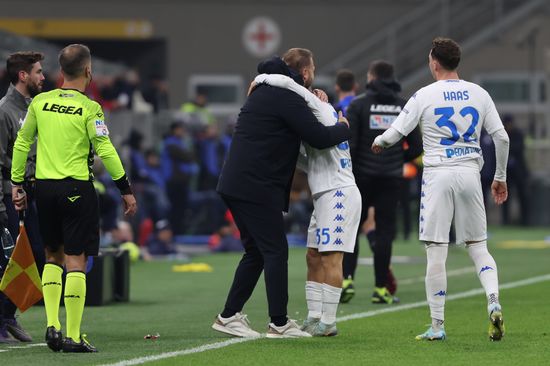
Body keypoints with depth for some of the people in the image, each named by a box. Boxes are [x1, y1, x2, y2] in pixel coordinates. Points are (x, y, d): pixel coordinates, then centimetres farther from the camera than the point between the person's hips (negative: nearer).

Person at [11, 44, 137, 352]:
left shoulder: (40, 102, 5)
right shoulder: (89, 108, -9)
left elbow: (22, 143, 9)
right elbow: (105, 150, -11)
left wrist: (17, 183, 18)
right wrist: (126, 189, -5)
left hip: (44, 188, 4)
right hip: (77, 189, -4)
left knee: (53, 256, 19)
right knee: (76, 260, -1)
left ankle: (52, 325, 8)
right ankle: (73, 336, -3)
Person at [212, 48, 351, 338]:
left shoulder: (265, 91, 19)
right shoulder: (286, 97, -13)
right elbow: (319, 138, -16)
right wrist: (343, 128, 3)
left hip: (235, 184, 10)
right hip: (256, 187, -10)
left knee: (256, 252, 16)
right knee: (275, 251, -5)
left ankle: (229, 316, 17)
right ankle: (279, 323, -4)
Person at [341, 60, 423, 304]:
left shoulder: (358, 104, -4)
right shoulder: (404, 106, 5)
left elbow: (348, 144, -11)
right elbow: (416, 147, 4)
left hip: (362, 176, -2)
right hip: (392, 179, 2)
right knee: (384, 231, 4)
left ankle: (346, 279, -5)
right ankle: (381, 288, 1)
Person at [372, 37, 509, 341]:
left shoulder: (425, 96, -4)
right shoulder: (479, 94, 6)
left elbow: (395, 133, -5)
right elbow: (501, 137, 5)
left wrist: (378, 142, 18)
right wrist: (500, 177, 16)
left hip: (438, 176, -3)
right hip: (470, 173, 3)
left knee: (436, 253, 0)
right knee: (478, 246, 12)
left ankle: (437, 325, 1)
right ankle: (493, 302, -13)